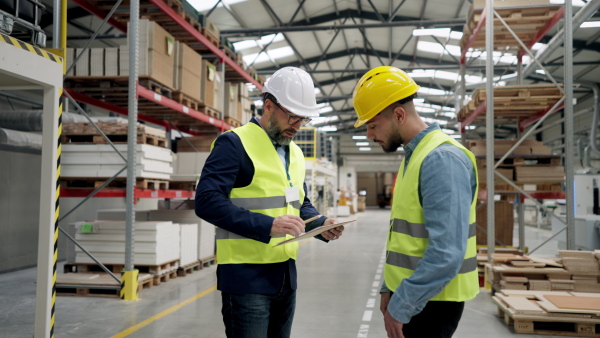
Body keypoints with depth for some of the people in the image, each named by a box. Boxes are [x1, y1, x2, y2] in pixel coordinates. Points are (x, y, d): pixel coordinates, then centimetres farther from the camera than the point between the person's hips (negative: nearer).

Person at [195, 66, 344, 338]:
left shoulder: (295, 153, 14)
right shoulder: (234, 143, -11)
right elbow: (207, 201, -20)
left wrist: (322, 225, -1)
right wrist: (268, 225, -27)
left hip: (286, 275, 8)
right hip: (246, 276, -7)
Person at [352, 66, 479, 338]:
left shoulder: (442, 158, -19)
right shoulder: (415, 155, 11)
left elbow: (447, 253, -26)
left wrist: (400, 307, -19)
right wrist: (390, 288, 14)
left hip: (429, 300, -9)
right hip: (411, 292, 9)